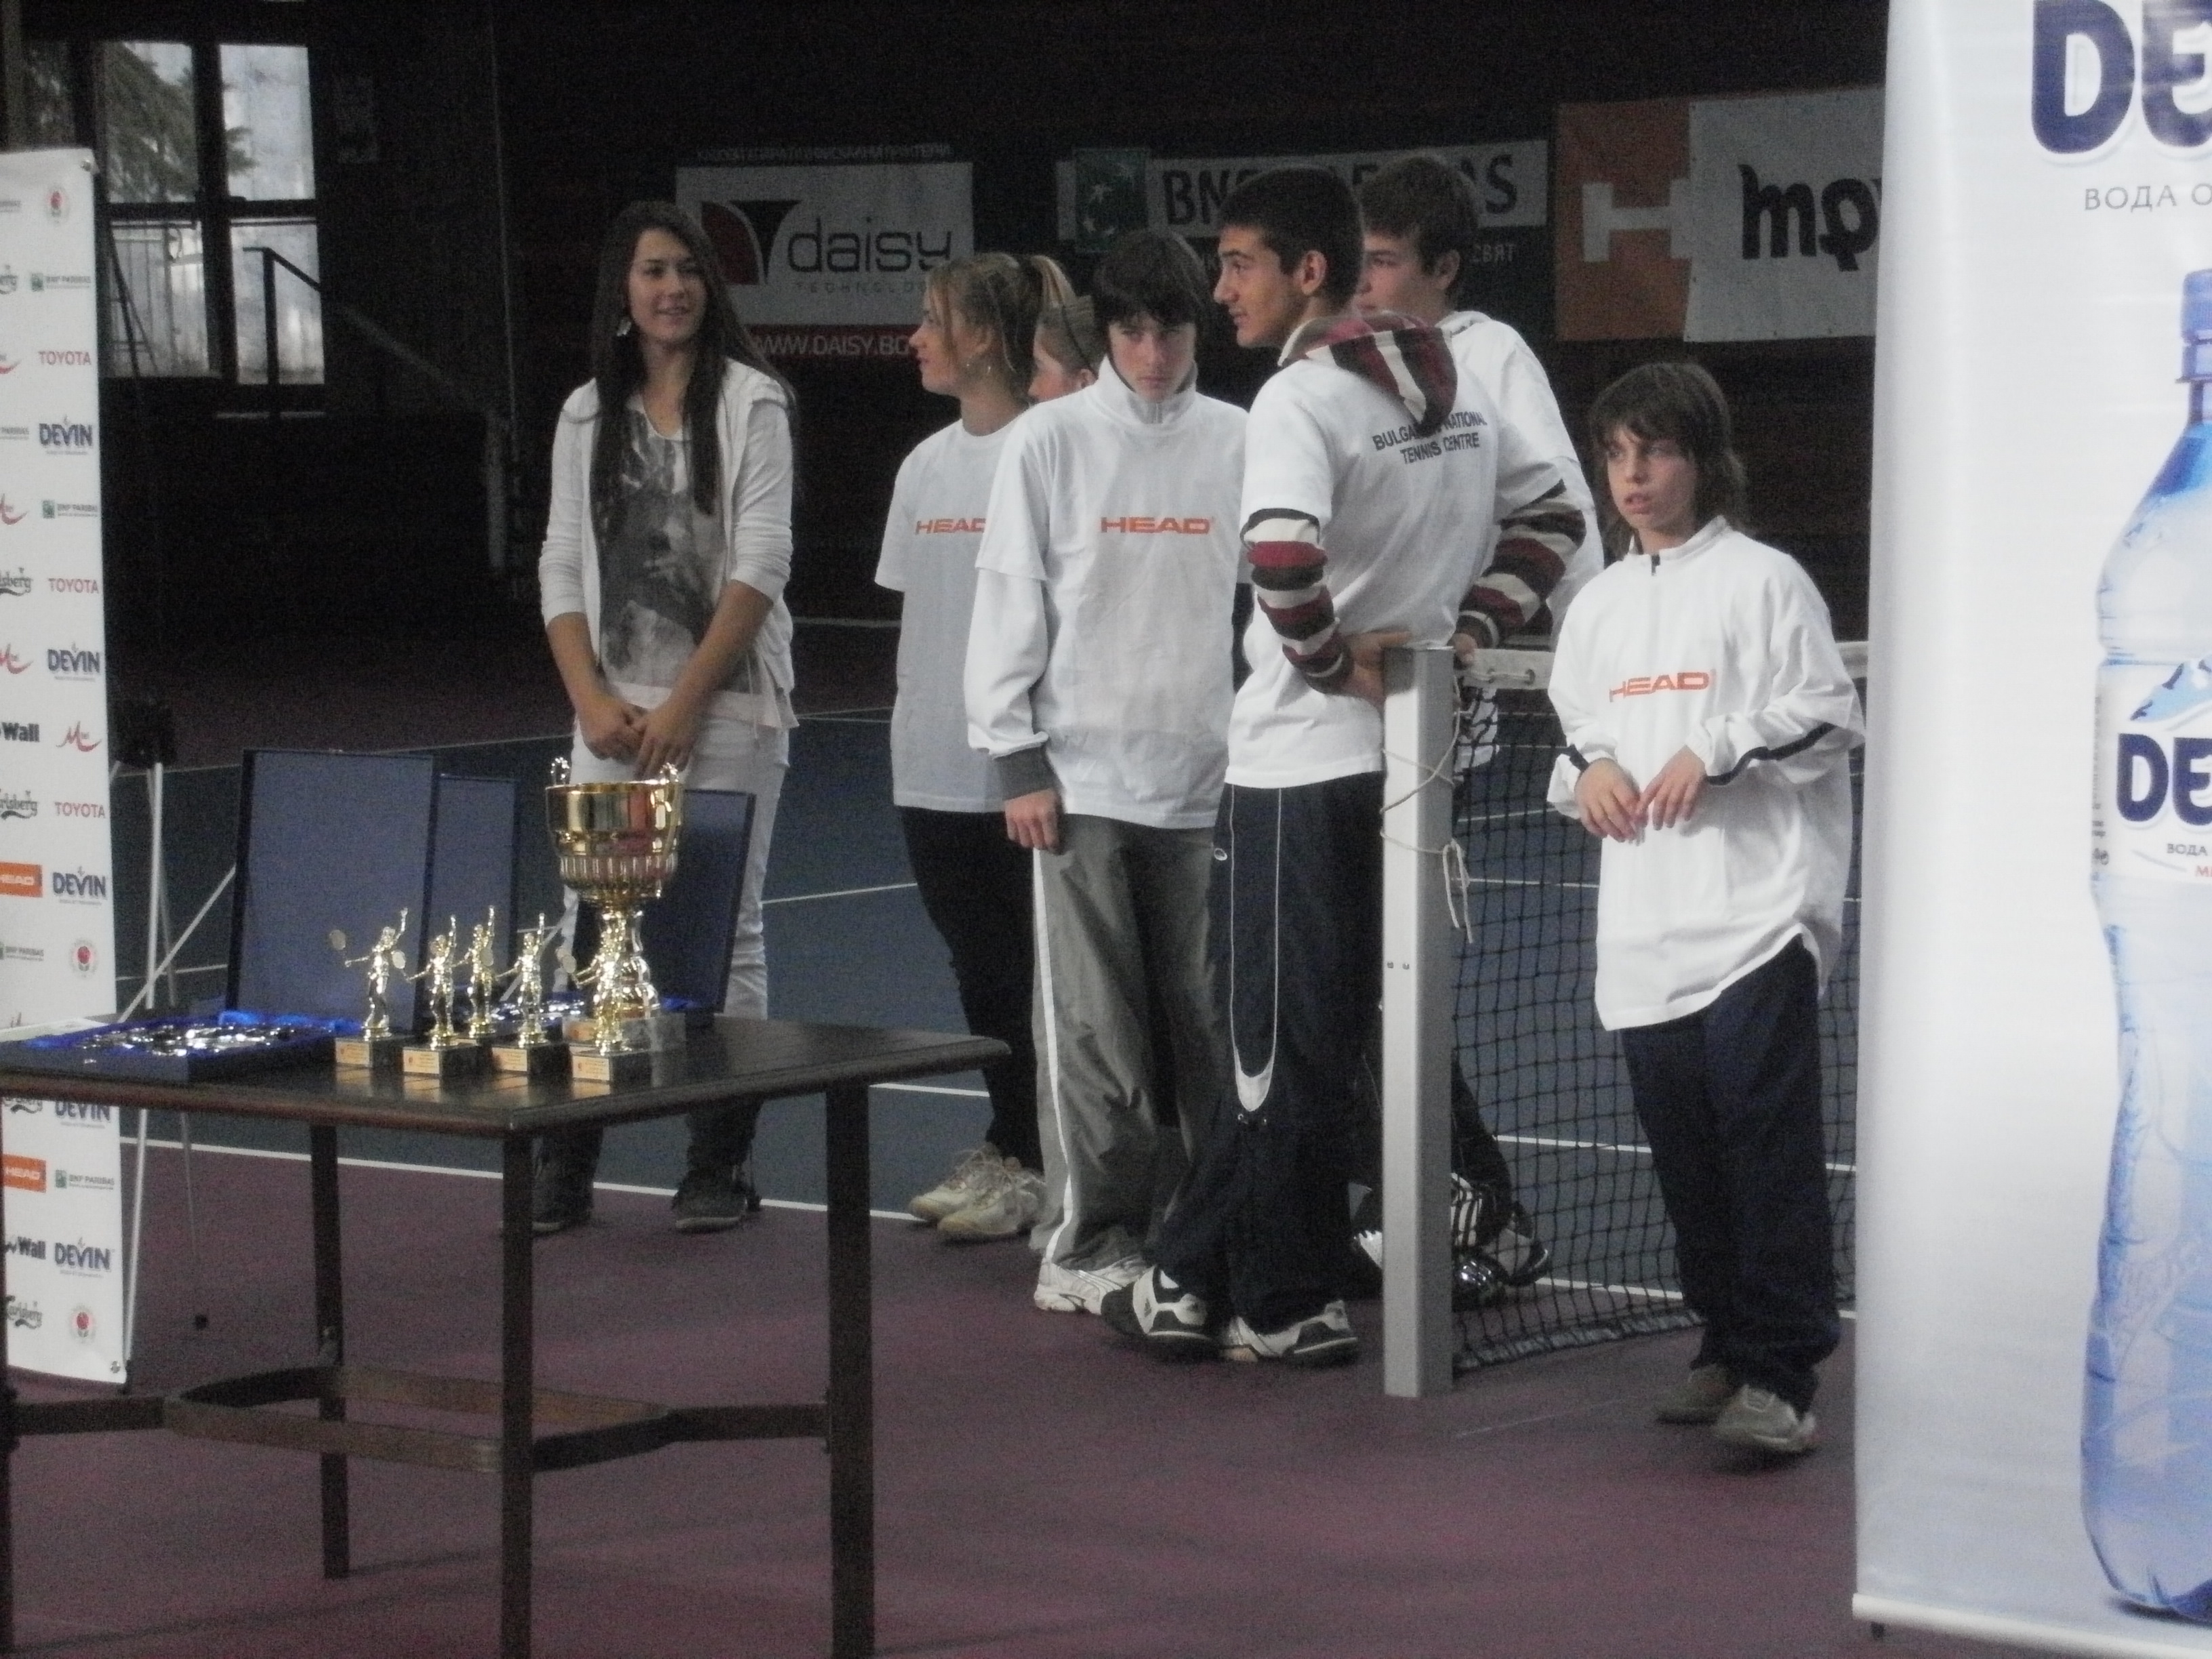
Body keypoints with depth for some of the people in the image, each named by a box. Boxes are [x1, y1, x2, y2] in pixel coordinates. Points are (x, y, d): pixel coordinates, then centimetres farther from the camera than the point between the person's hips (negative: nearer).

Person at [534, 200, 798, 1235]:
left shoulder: (750, 402, 0)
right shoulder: (587, 415, 12)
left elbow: (761, 564, -7)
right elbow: (562, 568, 10)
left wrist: (683, 704, -12)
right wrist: (593, 700, -5)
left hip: (728, 708, -3)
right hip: (612, 714, 3)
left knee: (724, 935, -1)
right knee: (588, 929, -1)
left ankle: (719, 1168, 6)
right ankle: (563, 1168, 3)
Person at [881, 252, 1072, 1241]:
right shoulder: (927, 465, 12)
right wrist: (913, 730, 11)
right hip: (934, 768, 7)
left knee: (1026, 965, 0)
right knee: (978, 963, 11)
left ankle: (1020, 1160, 6)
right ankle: (1009, 1146, 19)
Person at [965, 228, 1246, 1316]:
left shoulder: (1237, 443, 5)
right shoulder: (1051, 441, -1)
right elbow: (1009, 603, 0)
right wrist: (1017, 759, -5)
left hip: (1202, 775, 2)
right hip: (1082, 776, -2)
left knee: (1195, 1015, 6)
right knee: (1090, 1021, -2)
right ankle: (1086, 1245, 4)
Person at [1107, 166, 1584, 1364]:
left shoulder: (1301, 400, -16)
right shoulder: (1455, 391, 9)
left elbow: (1283, 556, -32)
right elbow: (1550, 512, 20)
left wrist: (1333, 662, -17)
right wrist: (1467, 623, 13)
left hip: (1309, 762, -8)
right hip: (1410, 748, 8)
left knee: (1287, 1042, 3)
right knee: (1283, 1035, 13)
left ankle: (1289, 1307, 10)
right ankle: (1197, 1282, 20)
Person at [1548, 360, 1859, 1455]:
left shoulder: (1762, 581, 0)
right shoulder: (1601, 605, 19)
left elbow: (1828, 716, -4)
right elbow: (1576, 722, 27)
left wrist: (1716, 752, -14)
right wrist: (1587, 769, 6)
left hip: (1759, 904, -7)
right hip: (1646, 923, 7)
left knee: (1766, 1137, -13)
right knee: (1679, 1142, 9)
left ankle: (1782, 1375, -16)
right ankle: (1727, 1345, 21)